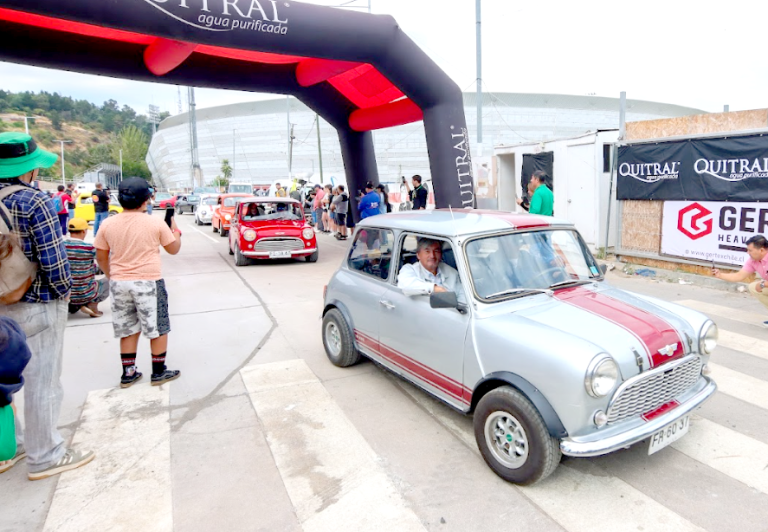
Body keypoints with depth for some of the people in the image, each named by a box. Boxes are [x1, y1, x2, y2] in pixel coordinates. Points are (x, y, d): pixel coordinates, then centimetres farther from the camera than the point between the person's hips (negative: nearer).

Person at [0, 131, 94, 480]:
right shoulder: (35, 202, -19)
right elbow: (54, 261, -21)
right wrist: (63, 291, -4)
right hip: (37, 305, -7)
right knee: (42, 381, 4)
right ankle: (44, 457, 17)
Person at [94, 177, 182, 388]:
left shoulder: (108, 224, -1)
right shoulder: (156, 223, -9)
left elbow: (101, 258, 5)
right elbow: (174, 249, 2)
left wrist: (112, 277, 20)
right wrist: (175, 229, 18)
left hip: (119, 283, 4)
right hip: (149, 282, -4)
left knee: (128, 330, 17)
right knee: (158, 329, 10)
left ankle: (128, 373, 23)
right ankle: (159, 372, 18)